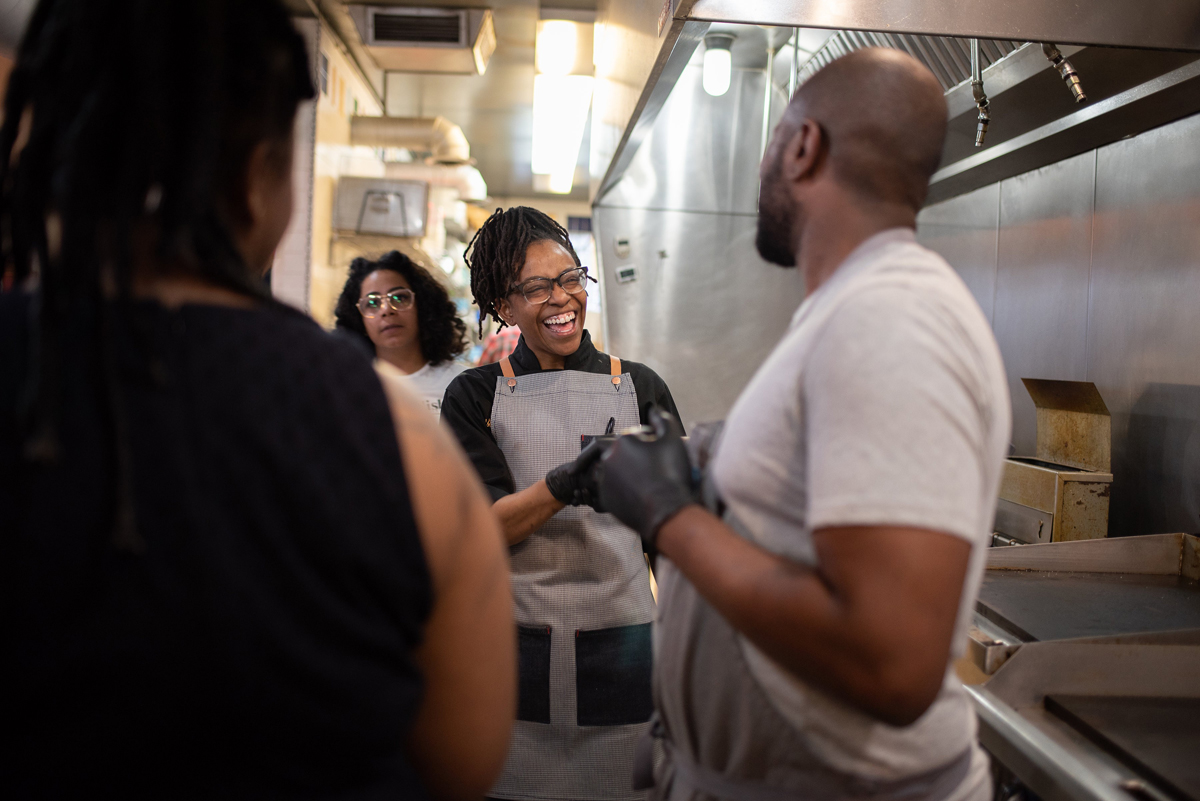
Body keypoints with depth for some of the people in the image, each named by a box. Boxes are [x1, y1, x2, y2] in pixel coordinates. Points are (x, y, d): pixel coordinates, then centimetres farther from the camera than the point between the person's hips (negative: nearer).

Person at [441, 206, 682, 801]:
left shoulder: (639, 387, 6)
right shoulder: (475, 396, 3)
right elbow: (481, 528, -8)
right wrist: (565, 483, -24)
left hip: (620, 646, 1)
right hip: (513, 651, 0)